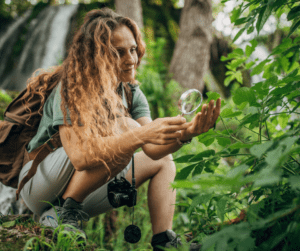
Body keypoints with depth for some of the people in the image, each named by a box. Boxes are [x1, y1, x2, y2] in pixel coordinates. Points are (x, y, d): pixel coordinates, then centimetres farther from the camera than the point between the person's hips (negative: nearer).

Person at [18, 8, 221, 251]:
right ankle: (63, 213, -20)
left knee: (163, 160, 7)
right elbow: (79, 155, -36)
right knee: (126, 129, -26)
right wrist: (140, 135, -45)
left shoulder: (130, 92, 1)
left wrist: (186, 132, -32)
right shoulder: (71, 89, -21)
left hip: (83, 194, 8)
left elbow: (153, 149, -12)